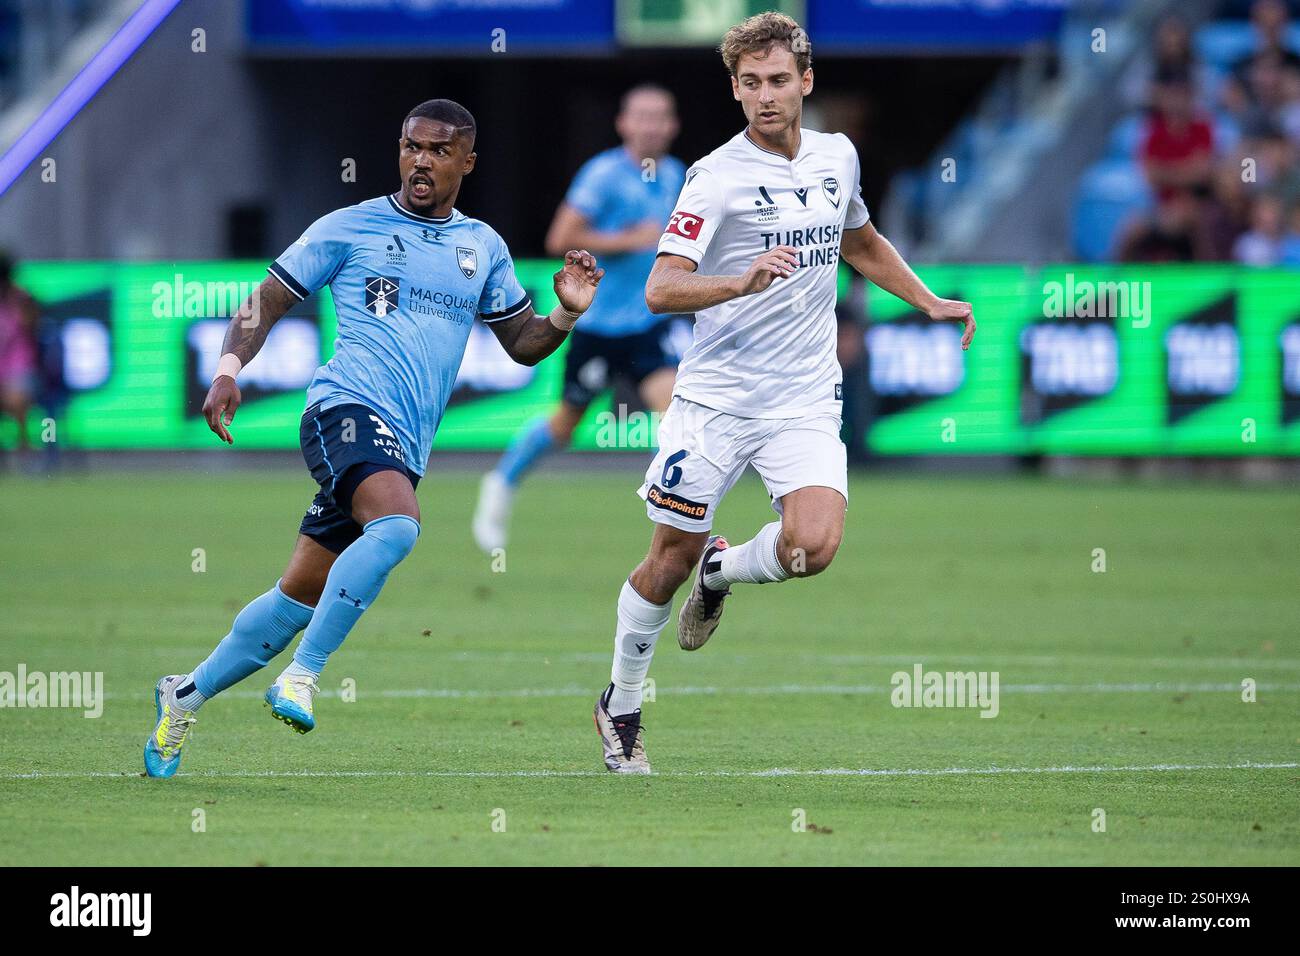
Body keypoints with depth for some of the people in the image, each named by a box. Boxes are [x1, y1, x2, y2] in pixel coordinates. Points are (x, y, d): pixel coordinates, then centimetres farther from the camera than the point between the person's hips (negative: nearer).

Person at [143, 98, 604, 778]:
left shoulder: (484, 248, 17)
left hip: (405, 443, 5)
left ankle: (186, 695, 24)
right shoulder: (349, 228, 5)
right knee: (397, 523, -35)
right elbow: (267, 301, 7)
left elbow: (522, 344, 23)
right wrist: (228, 369, -9)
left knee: (301, 596, 8)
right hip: (347, 408, -5)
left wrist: (566, 314, 2)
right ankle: (302, 676, -29)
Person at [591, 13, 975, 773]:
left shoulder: (838, 156, 7)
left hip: (805, 400, 3)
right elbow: (660, 290, -18)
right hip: (717, 395, -3)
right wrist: (740, 283, -34)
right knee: (672, 555, 3)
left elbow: (861, 243, 29)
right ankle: (621, 705, 26)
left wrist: (929, 303, 21)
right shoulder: (719, 176, -10)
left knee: (812, 546, -19)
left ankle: (722, 570, 15)